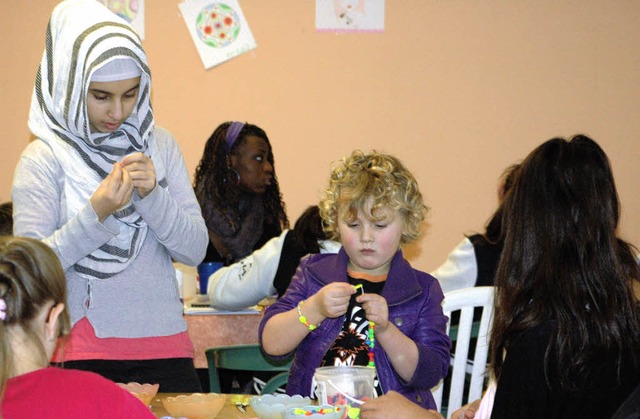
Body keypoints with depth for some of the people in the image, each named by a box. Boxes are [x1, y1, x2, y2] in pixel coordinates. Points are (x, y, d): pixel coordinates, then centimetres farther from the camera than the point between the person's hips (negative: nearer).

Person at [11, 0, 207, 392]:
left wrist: (152, 195, -13)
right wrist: (96, 214, -22)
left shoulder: (160, 146, 8)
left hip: (164, 347, 4)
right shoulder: (44, 158, -4)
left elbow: (196, 250, 3)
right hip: (82, 355, -3)